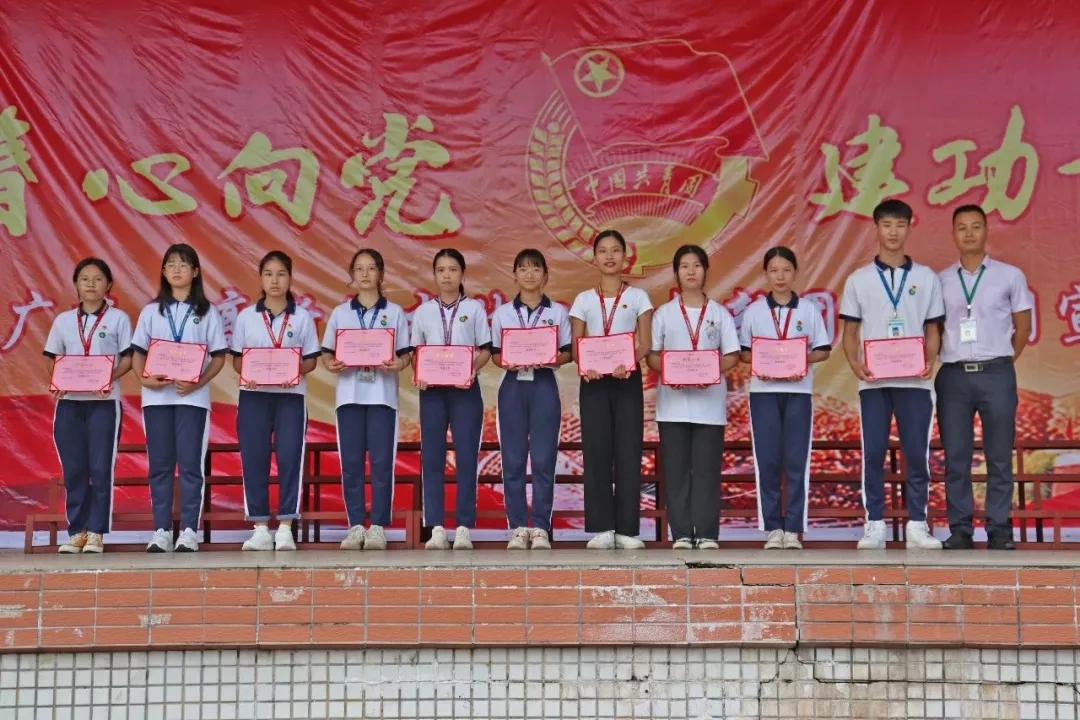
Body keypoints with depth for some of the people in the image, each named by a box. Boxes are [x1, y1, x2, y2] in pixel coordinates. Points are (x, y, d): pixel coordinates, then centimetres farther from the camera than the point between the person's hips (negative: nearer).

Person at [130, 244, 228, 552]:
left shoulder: (207, 312, 5)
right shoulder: (152, 311, 10)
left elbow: (218, 357, 2)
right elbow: (137, 353, 8)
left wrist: (198, 382, -13)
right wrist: (144, 378, -11)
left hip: (192, 397, -2)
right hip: (156, 396, 2)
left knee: (191, 463, -3)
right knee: (159, 464, 3)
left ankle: (189, 531, 1)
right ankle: (161, 530, 8)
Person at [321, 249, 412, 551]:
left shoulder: (394, 312, 7)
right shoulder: (340, 312, 10)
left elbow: (406, 355, 4)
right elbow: (326, 353, 10)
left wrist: (397, 364, -17)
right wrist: (331, 365, -12)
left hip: (382, 395, -1)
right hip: (349, 394, 2)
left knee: (381, 461, -4)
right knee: (351, 462, 1)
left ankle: (378, 527, 1)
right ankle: (355, 526, 7)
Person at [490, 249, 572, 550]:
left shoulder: (558, 312, 5)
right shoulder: (502, 313, 7)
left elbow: (567, 353, 5)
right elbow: (495, 353, 8)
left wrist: (551, 360, -15)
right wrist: (507, 363, -13)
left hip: (544, 386, -1)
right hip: (513, 386, 1)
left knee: (543, 458, -2)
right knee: (513, 458, 1)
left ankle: (541, 527, 4)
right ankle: (517, 527, 8)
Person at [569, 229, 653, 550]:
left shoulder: (638, 297, 7)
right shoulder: (583, 299, 10)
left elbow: (645, 344, 0)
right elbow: (576, 347, 5)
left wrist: (628, 364, -20)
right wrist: (585, 366, -17)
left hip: (627, 379, -1)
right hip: (593, 380, 1)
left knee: (628, 450, -4)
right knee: (596, 450, -3)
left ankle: (627, 528, 0)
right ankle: (601, 527, 1)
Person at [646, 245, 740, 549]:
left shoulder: (719, 313, 9)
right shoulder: (664, 313, 9)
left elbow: (732, 356, 6)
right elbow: (652, 355, 7)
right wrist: (668, 372, -13)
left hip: (709, 401, 0)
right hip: (673, 401, 0)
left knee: (707, 467, -2)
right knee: (676, 468, 0)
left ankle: (706, 533, 2)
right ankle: (681, 533, 4)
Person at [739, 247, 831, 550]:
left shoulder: (809, 309, 6)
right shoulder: (754, 310, 7)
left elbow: (823, 350, 5)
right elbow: (743, 352, 7)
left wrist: (803, 360, -13)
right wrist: (759, 362, -12)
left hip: (798, 391, 0)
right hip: (763, 391, 0)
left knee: (797, 461, -2)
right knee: (767, 461, -1)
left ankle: (793, 528, 3)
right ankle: (773, 528, 6)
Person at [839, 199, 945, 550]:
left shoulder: (926, 277, 9)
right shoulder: (859, 279, 8)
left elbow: (932, 330, 10)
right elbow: (850, 331, 9)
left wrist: (930, 361, -8)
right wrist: (854, 364, -9)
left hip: (914, 380, 0)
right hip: (872, 381, 0)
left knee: (917, 452, -1)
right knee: (873, 453, 1)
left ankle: (917, 525, 7)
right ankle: (874, 525, 7)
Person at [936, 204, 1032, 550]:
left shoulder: (1011, 276, 5)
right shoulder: (940, 281, 7)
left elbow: (1023, 327, 10)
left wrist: (1004, 360, 7)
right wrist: (938, 361, 4)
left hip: (996, 374, -1)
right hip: (953, 375, 1)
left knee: (999, 457, 1)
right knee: (956, 457, 2)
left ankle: (999, 529, 8)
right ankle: (960, 529, 8)